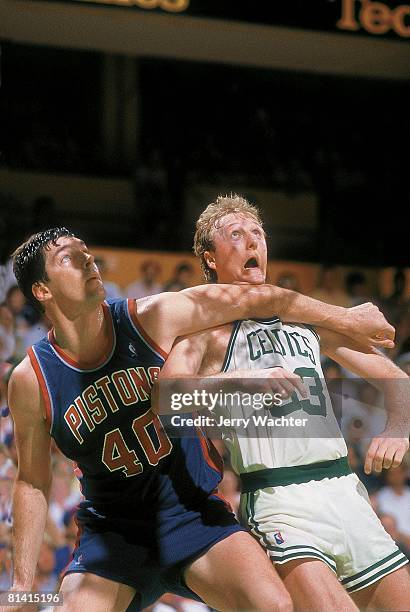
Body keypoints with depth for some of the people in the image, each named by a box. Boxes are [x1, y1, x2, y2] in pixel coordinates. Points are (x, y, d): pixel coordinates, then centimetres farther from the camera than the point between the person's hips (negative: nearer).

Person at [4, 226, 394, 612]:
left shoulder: (150, 318, -9)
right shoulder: (31, 380, -9)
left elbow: (254, 300, 0)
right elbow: (33, 483, 2)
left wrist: (347, 319, 7)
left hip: (193, 513, 0)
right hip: (112, 531, 0)